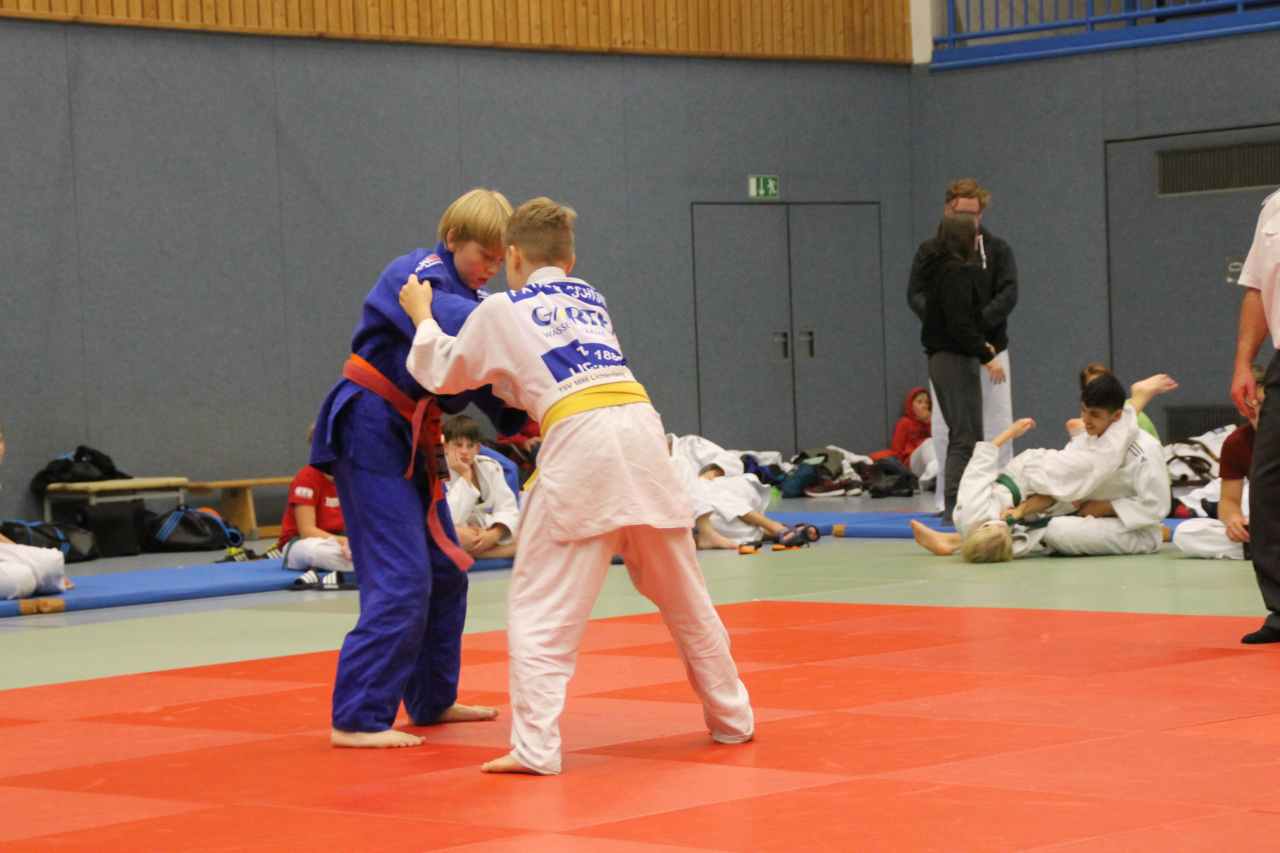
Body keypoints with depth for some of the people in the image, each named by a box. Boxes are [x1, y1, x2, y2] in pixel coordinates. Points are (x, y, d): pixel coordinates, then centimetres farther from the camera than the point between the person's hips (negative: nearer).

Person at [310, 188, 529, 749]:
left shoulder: (469, 295, 14)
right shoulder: (415, 274, -14)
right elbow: (447, 322, -34)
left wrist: (520, 417, -10)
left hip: (413, 440, 10)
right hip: (371, 429, -10)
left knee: (445, 572, 15)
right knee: (400, 579, -14)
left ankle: (432, 701, 27)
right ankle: (358, 719, -12)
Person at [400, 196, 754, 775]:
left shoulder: (502, 310, 11)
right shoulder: (591, 299, 24)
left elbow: (444, 376, 23)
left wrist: (423, 318, 36)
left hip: (580, 445, -5)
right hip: (642, 431, 5)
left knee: (540, 608, 0)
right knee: (684, 598, 19)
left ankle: (535, 746, -10)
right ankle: (731, 719, 29)